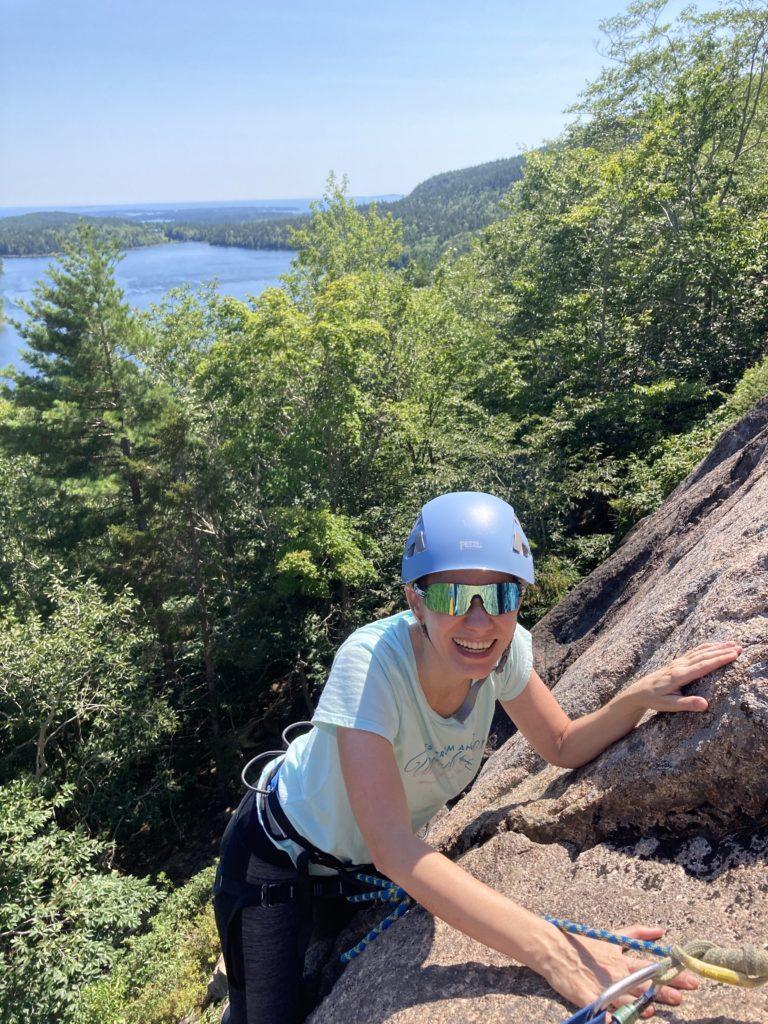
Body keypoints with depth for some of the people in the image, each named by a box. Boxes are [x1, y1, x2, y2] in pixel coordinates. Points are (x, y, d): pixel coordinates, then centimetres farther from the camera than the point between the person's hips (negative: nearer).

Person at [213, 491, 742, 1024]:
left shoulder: (504, 649, -22)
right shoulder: (371, 662, -38)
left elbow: (564, 746, -7)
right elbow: (391, 847, -43)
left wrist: (640, 695, -26)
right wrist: (554, 951, -49)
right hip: (279, 856, -4)